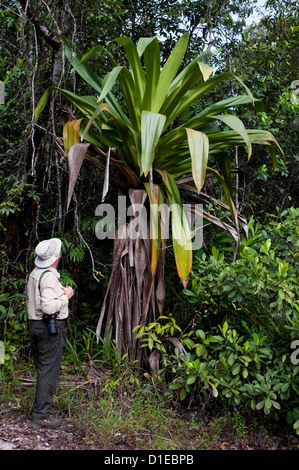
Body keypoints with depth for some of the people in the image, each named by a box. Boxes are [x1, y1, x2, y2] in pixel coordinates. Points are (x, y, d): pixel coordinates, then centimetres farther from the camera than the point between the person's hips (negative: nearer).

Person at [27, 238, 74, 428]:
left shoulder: (35, 273, 11)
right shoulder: (49, 276, -20)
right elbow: (48, 306, -27)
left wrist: (60, 292, 16)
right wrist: (66, 296, -14)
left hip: (35, 325, 10)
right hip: (50, 328, -10)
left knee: (42, 369, 18)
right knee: (49, 371, -3)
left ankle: (41, 408, 28)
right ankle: (41, 415, 2)